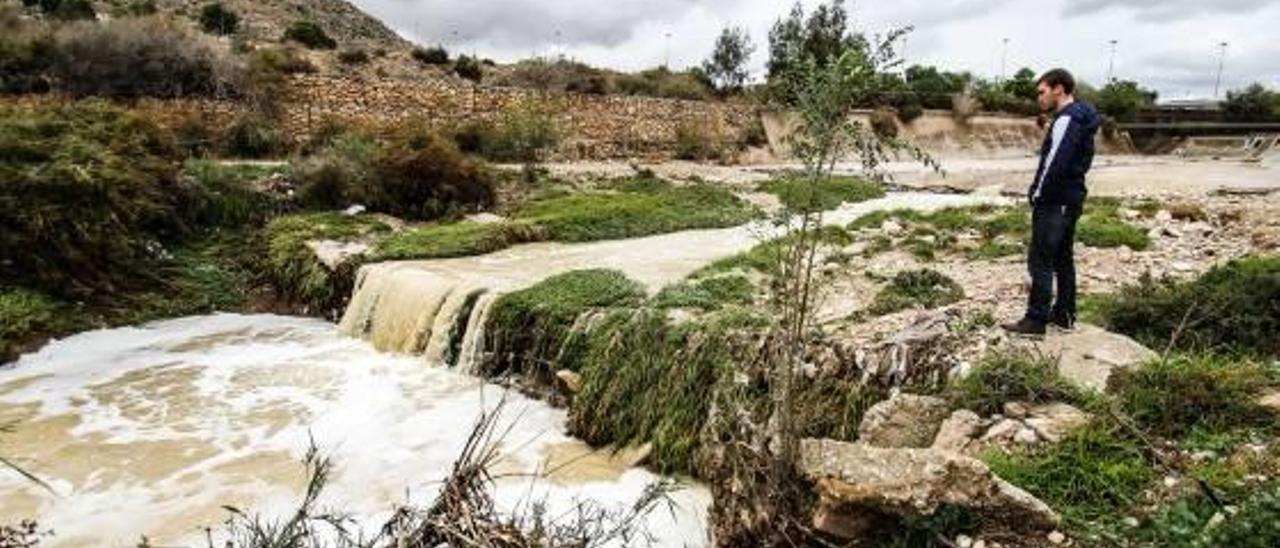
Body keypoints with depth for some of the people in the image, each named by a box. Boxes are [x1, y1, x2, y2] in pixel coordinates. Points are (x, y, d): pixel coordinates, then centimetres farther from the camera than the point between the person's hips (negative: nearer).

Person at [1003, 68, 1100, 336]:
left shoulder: (1066, 120, -17)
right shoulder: (1080, 118, 14)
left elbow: (1054, 163, -24)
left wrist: (1037, 194, -14)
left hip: (1054, 202, -10)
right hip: (1071, 200, 10)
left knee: (1041, 261, -6)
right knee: (1063, 258, 16)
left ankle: (1036, 320, -3)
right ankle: (1064, 314, 24)